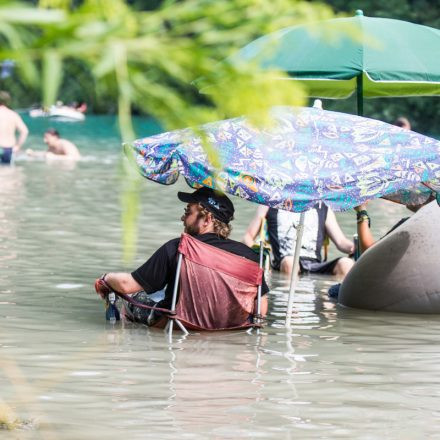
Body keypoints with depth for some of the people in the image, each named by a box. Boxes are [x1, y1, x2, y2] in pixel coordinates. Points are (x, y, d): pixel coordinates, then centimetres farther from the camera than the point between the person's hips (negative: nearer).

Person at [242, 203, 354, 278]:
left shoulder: (322, 208, 25)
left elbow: (340, 242, 18)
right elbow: (248, 236, 20)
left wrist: (353, 247, -6)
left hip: (315, 265, 2)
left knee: (346, 264, -29)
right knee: (289, 262, -39)